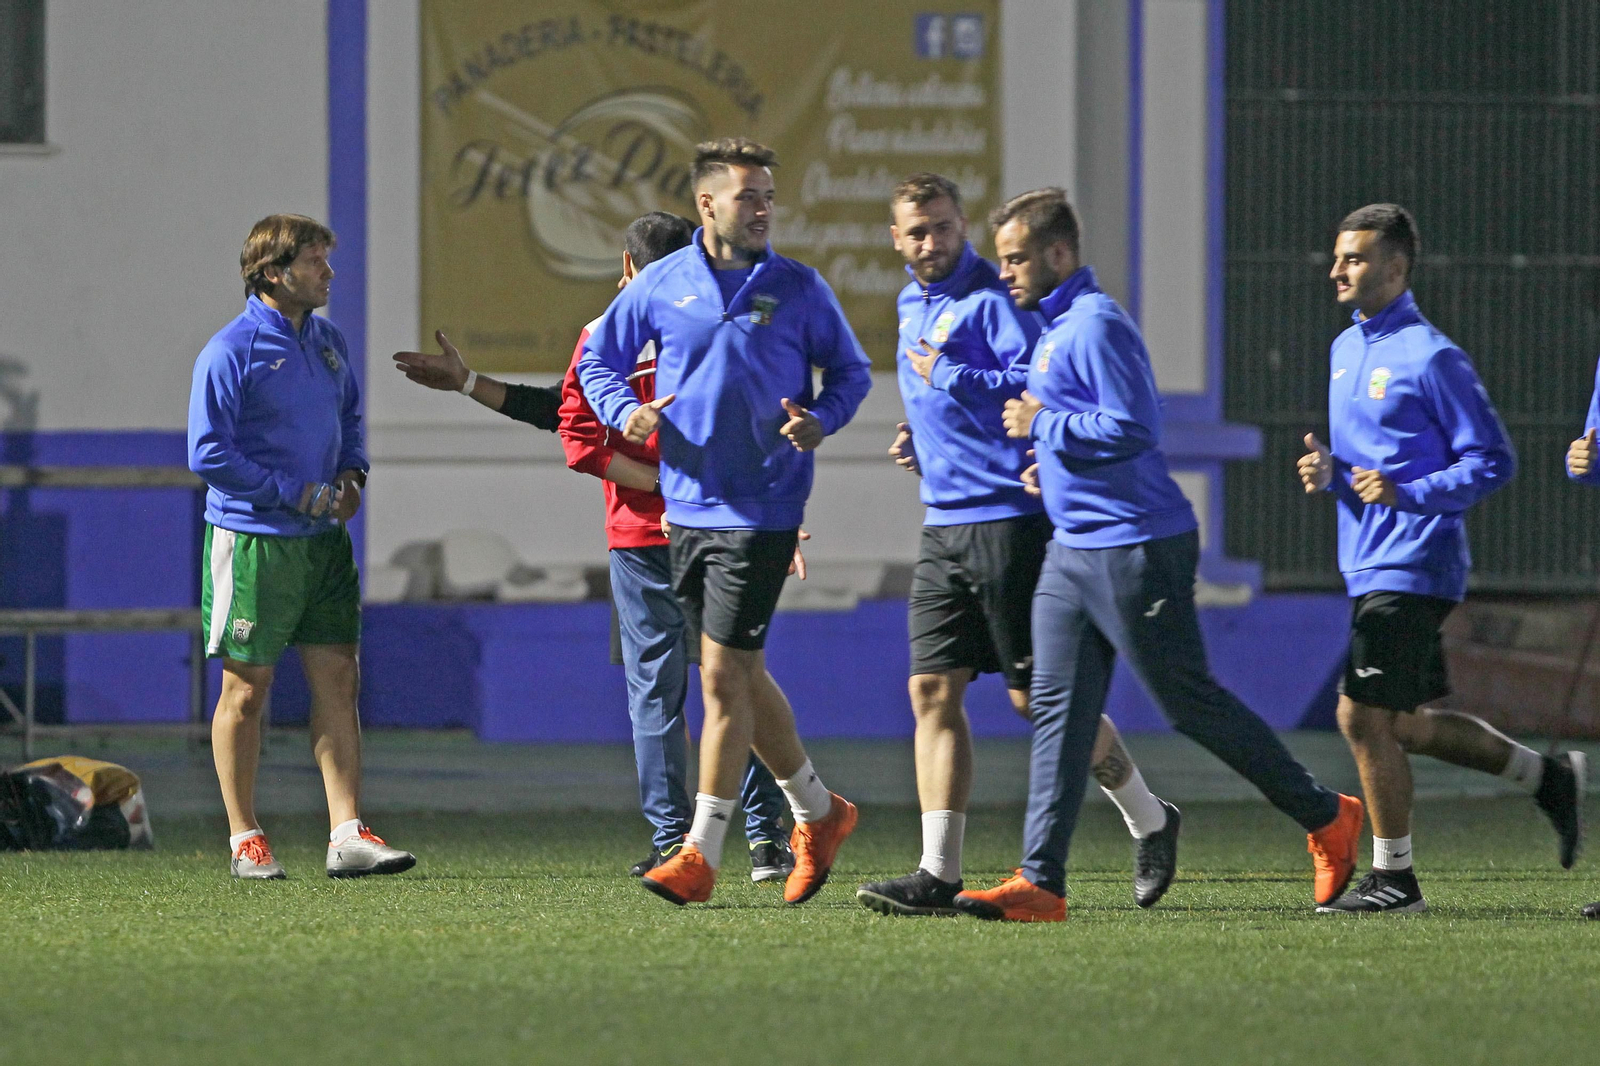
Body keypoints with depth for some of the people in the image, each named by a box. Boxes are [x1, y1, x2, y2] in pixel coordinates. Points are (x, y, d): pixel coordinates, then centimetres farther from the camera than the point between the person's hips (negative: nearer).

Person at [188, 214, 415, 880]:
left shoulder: (329, 343, 10)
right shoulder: (231, 351, -12)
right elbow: (207, 452, -15)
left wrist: (352, 475, 3)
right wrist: (297, 494, -15)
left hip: (323, 539, 7)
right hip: (252, 541, -6)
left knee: (338, 679, 1)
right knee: (247, 688, 2)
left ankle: (348, 836, 0)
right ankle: (245, 840, 11)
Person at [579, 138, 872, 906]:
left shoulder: (798, 289, -1)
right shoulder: (661, 285, 4)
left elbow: (851, 371, 9)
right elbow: (598, 362, 13)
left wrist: (822, 420, -11)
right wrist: (626, 413, -7)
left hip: (761, 511, -4)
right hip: (686, 506, 4)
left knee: (723, 675, -9)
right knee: (741, 676, 13)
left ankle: (701, 852, -6)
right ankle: (817, 812, 31)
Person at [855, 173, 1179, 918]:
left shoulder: (993, 300, -10)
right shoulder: (912, 307, 17)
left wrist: (945, 374, -18)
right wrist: (920, 439, 13)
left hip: (1008, 516, -8)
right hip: (944, 524, 8)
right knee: (934, 691, -1)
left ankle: (1150, 822, 16)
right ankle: (938, 873, -2)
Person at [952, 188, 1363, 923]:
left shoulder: (1095, 326, -16)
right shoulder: (1055, 327, 16)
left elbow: (1132, 428, -24)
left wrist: (1044, 425, -16)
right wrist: (1049, 455, 12)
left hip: (1133, 550, -10)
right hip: (1073, 550, 10)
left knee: (1189, 703, -2)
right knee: (1057, 710, 3)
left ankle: (1326, 818, 12)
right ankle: (1040, 882, 0)